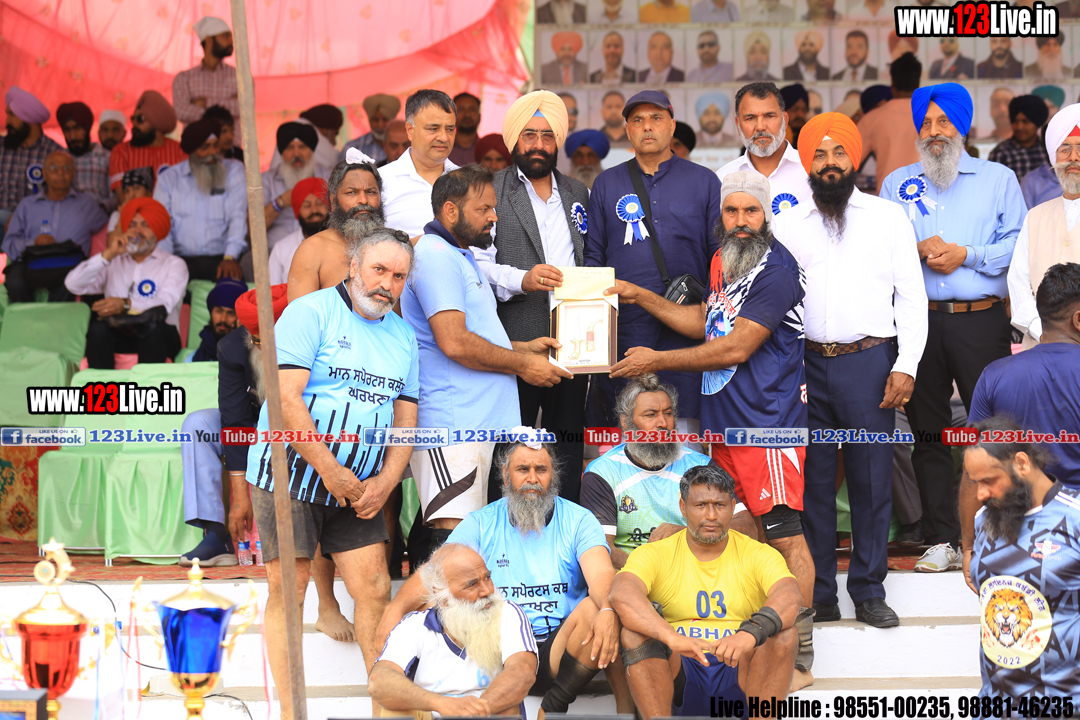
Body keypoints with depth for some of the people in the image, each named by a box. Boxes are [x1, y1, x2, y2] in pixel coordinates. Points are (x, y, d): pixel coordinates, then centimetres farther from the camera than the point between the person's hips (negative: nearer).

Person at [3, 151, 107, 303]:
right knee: (15, 282, -35)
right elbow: (8, 243, 15)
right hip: (32, 261, 1)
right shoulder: (26, 205, 25)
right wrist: (33, 243, -5)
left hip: (69, 263, -1)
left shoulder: (87, 204, 26)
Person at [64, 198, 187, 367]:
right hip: (118, 334, 2)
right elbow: (73, 285, 5)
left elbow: (165, 304, -9)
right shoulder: (113, 263, 21)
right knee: (98, 327, -30)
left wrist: (126, 304, -26)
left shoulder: (174, 264, 12)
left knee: (152, 323, -35)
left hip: (157, 337, -2)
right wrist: (108, 255, -2)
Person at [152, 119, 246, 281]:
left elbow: (237, 217, -2)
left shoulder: (234, 171, 10)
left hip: (222, 259, 0)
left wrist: (230, 258, -18)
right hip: (182, 259, 0)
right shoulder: (169, 178, 13)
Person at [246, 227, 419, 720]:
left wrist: (385, 483, -4)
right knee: (288, 591, -3)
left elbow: (406, 419, 12)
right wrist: (330, 470, -16)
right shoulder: (311, 312, -8)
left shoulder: (403, 336, 11)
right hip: (289, 475, -5)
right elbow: (285, 400, -17)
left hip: (360, 489, 5)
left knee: (375, 591, -1)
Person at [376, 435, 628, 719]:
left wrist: (607, 612, -37)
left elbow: (601, 574, -13)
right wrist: (396, 607, -23)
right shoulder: (481, 524, 10)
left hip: (559, 650, -1)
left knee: (595, 608, -31)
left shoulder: (578, 520, 5)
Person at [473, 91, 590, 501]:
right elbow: (477, 264, -6)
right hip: (516, 344, -4)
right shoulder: (490, 192, 3)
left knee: (568, 452, 7)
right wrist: (522, 280, -23)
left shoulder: (578, 194, 19)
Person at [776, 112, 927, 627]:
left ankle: (869, 591, 11)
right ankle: (817, 593, 12)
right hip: (806, 365, 1)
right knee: (812, 480, 3)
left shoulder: (888, 218, 8)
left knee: (872, 480, 1)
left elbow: (912, 296, 6)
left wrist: (906, 365, -3)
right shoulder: (786, 225, 11)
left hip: (869, 361, -1)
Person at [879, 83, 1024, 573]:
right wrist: (919, 249, -7)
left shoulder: (999, 179, 11)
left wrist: (967, 254, -10)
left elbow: (1018, 244, 1)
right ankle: (943, 541, 10)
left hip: (981, 321, -2)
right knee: (928, 431, 3)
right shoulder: (896, 183, 17)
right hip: (919, 323, 2)